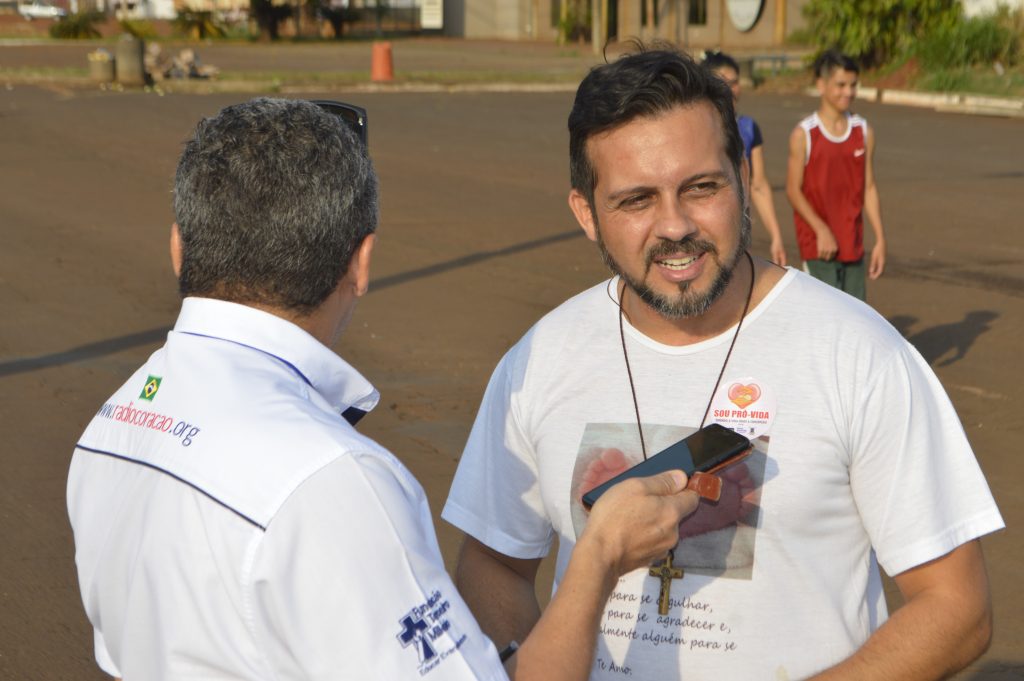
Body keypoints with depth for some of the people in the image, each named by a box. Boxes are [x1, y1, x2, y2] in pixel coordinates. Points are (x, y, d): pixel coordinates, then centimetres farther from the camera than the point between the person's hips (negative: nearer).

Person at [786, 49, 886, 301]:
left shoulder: (864, 131, 7)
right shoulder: (803, 134, -7)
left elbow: (869, 188, 8)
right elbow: (793, 190, -7)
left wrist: (880, 238, 4)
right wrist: (821, 230, -17)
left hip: (853, 243, 5)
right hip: (817, 244, -5)